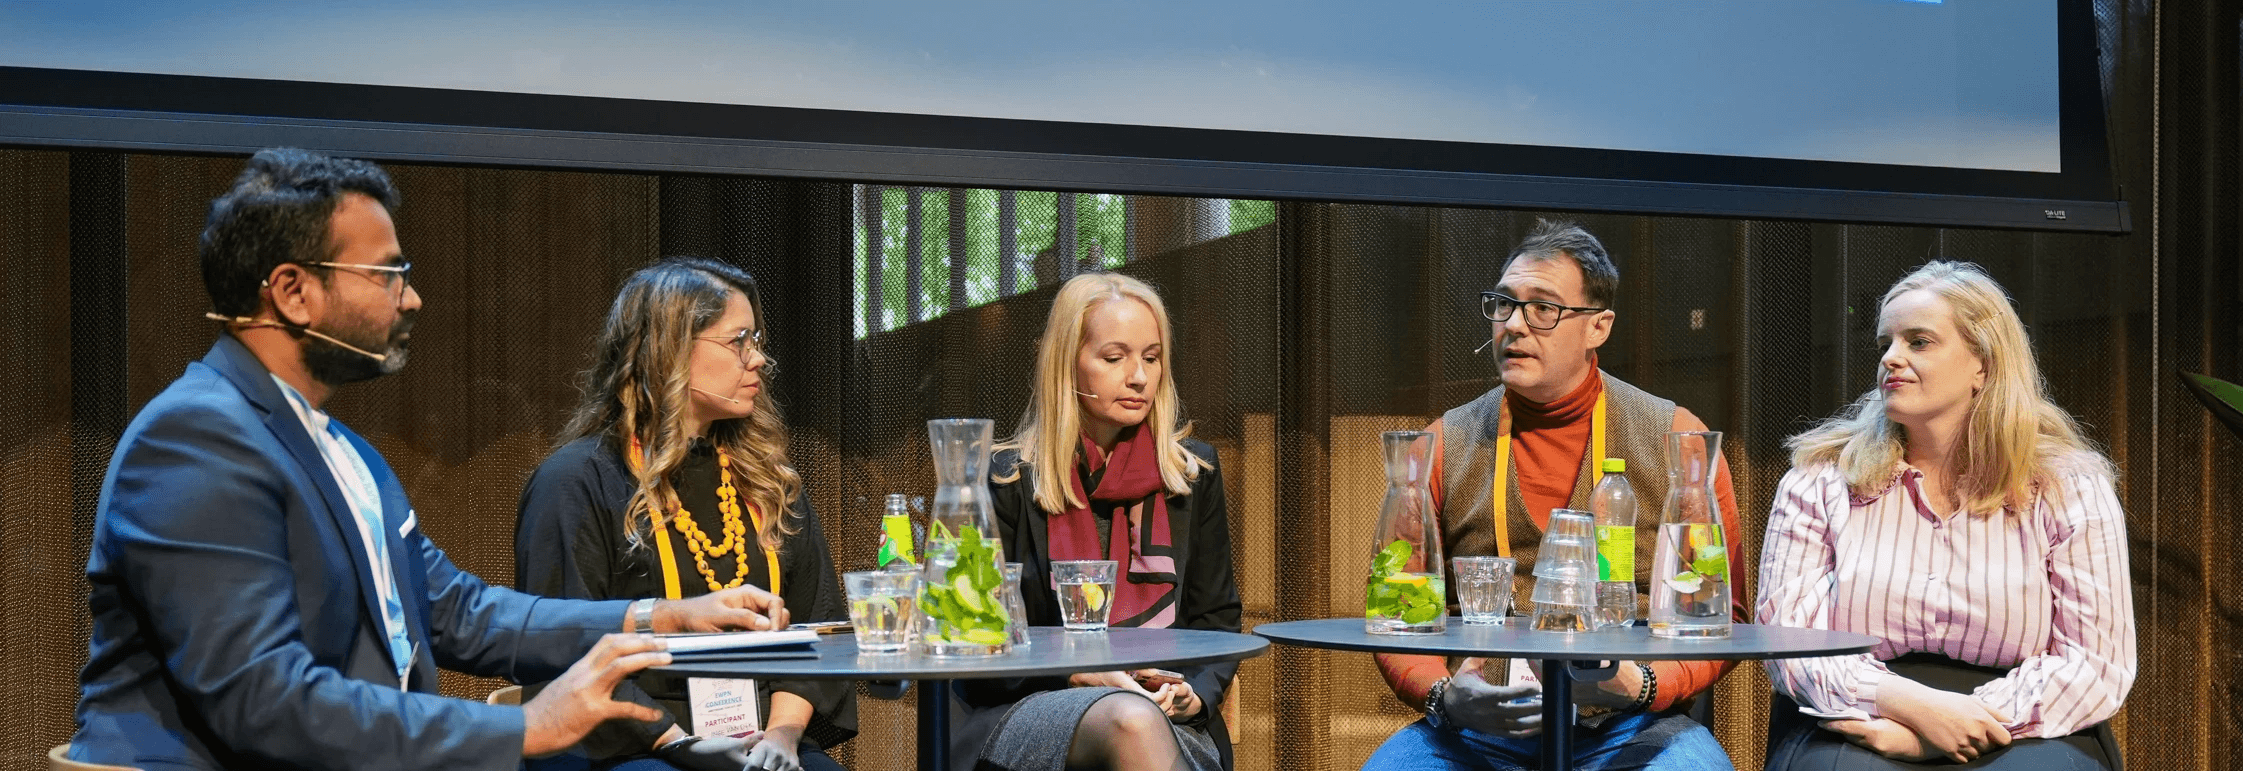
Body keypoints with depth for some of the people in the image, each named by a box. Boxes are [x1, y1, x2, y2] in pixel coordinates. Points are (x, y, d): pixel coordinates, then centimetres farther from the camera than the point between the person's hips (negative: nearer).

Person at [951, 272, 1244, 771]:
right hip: (1030, 707, -2)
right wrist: (1080, 676, -14)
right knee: (1131, 721, -39)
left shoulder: (1193, 472, 16)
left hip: (1170, 718, 2)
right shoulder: (1008, 480, 6)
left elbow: (1216, 618, 18)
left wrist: (1194, 690, -5)